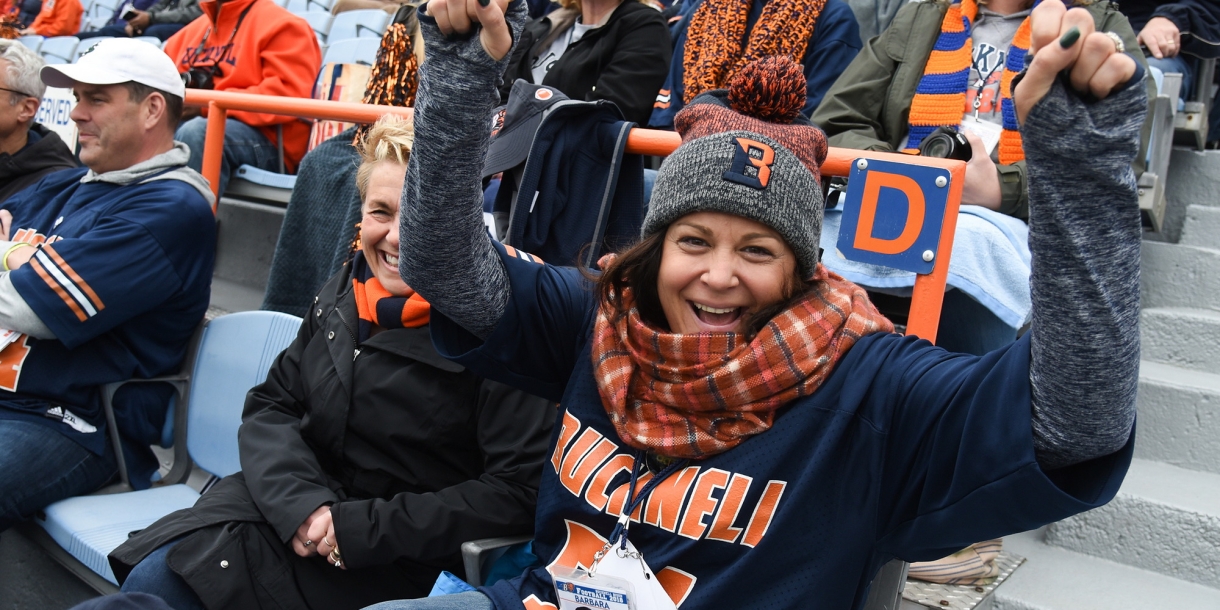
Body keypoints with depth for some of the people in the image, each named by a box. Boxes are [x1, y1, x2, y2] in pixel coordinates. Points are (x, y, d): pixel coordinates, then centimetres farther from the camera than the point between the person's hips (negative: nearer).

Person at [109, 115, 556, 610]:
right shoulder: (345, 291, 4)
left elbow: (517, 493, -20)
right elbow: (271, 406, 7)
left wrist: (365, 527, -21)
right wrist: (301, 504, -13)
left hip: (395, 562, -6)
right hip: (293, 507, 6)